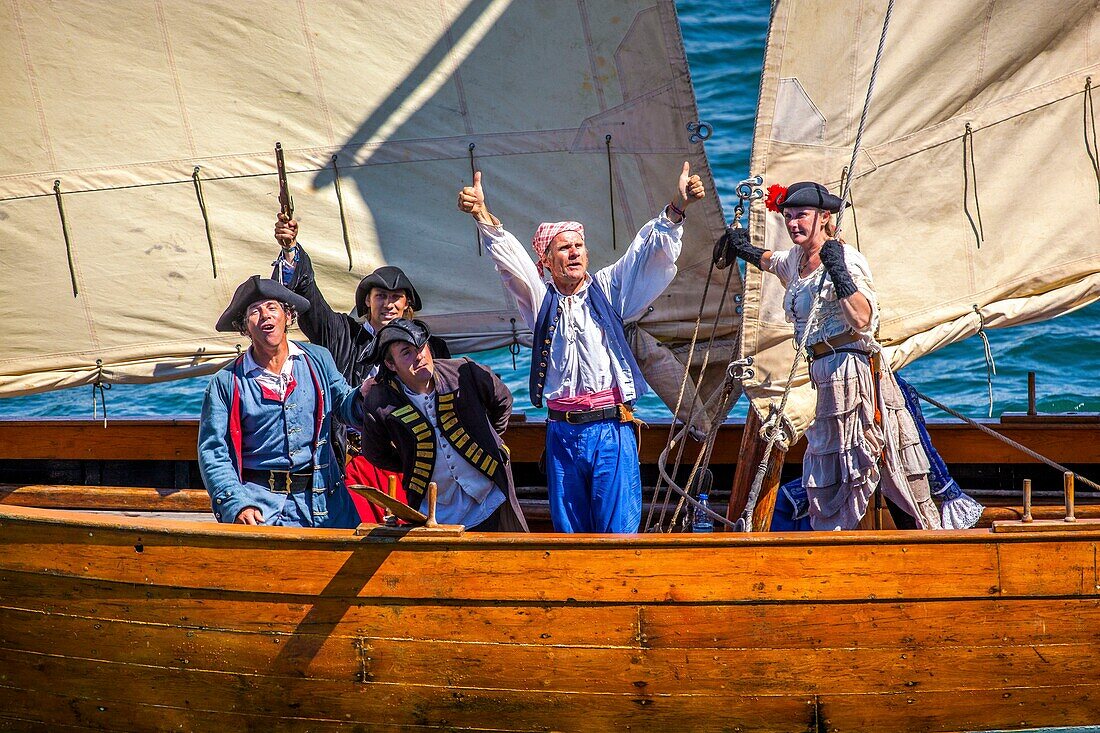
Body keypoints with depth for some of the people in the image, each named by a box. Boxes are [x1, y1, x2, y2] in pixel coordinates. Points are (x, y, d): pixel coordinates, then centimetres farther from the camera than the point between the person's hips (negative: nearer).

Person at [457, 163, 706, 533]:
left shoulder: (608, 289, 8)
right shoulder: (540, 299, 9)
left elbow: (649, 253, -2)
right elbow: (510, 260, -6)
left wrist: (675, 210, -19)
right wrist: (483, 218, -24)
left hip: (612, 430, -1)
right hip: (562, 432, 2)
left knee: (619, 530, -3)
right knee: (569, 531, 7)